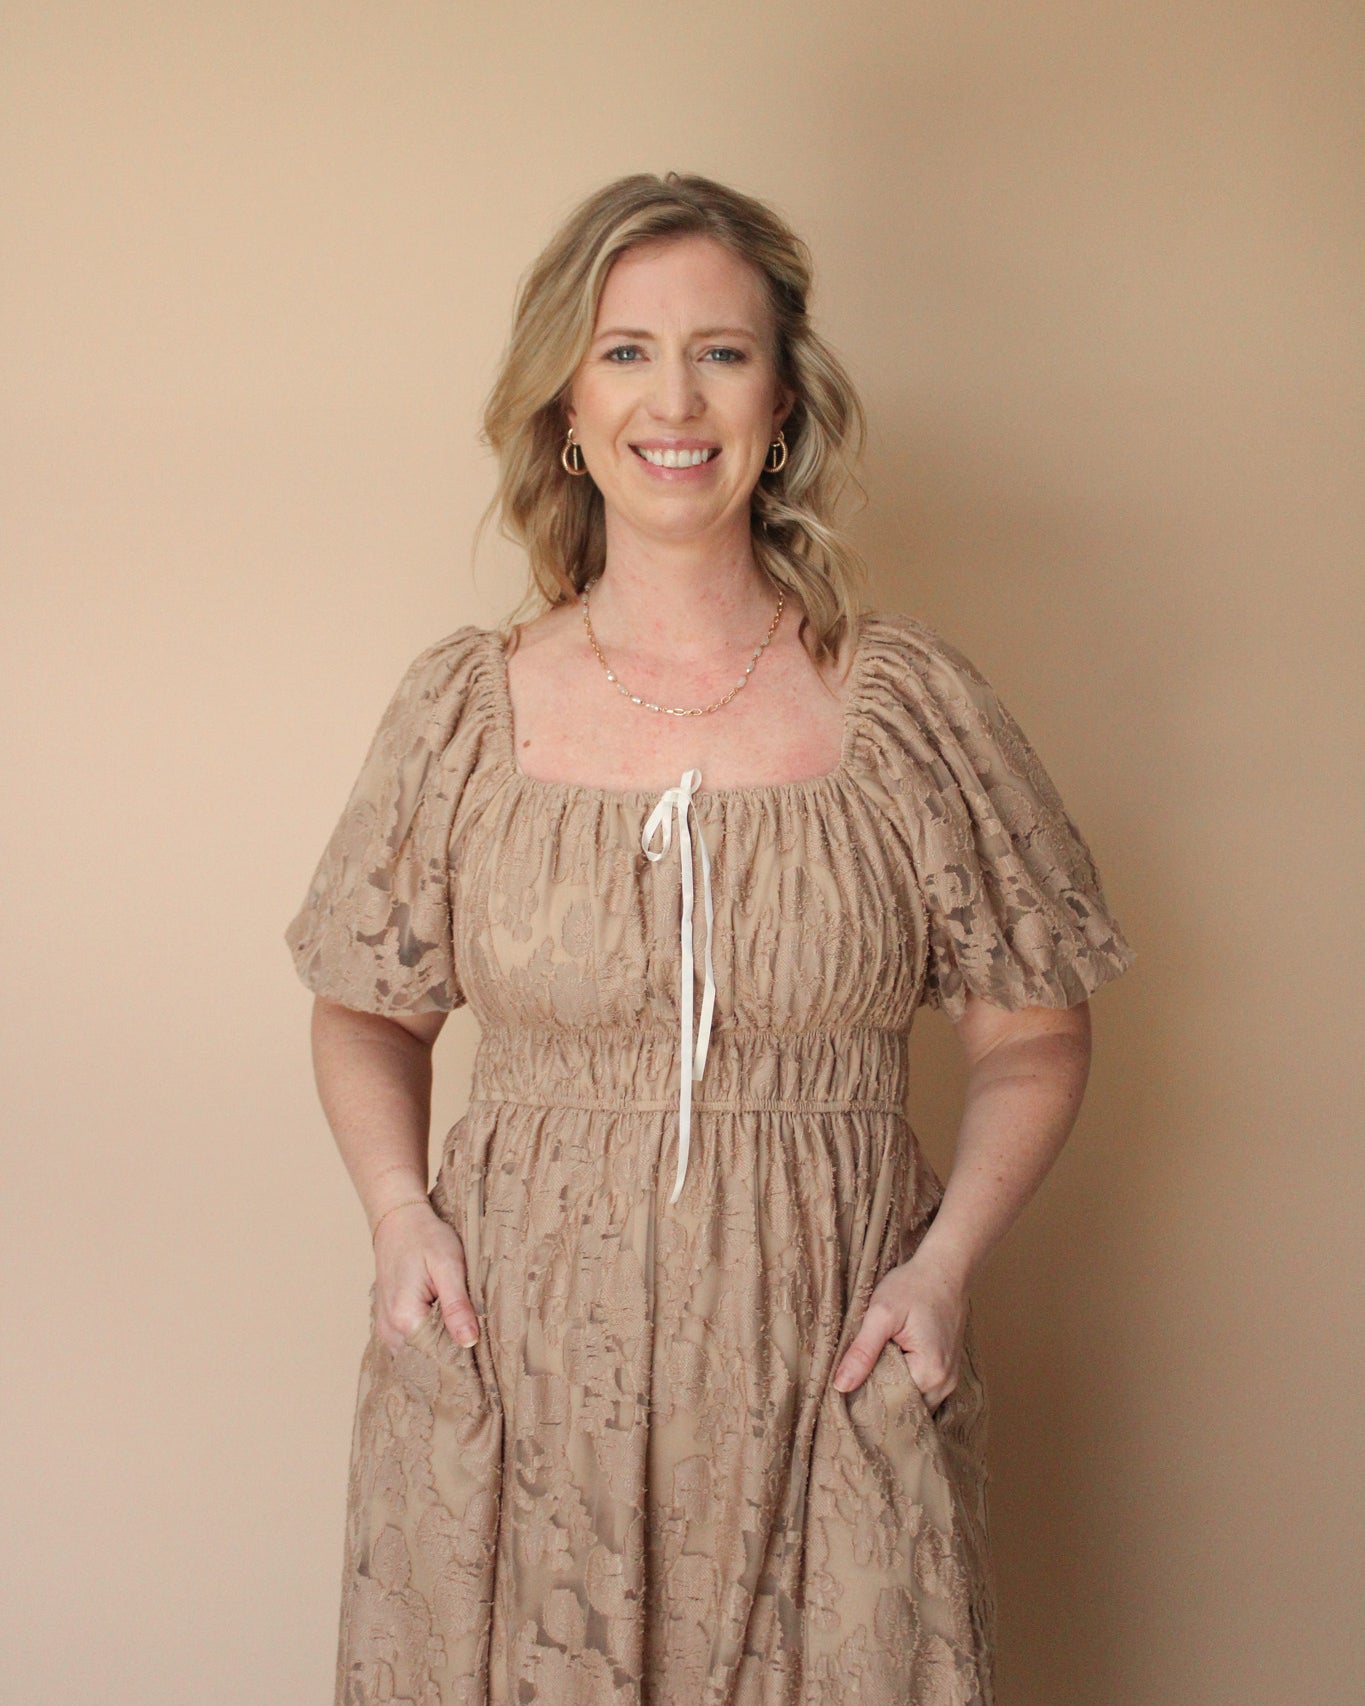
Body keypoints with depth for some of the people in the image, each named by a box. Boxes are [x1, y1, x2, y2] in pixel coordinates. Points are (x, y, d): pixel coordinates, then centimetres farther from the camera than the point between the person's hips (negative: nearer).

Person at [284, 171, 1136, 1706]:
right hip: (512, 1369, 1)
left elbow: (1034, 1033, 4)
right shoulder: (463, 709, 1)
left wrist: (946, 1260, -9)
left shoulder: (911, 707, -2)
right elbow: (367, 1010, 12)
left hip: (824, 1378, 0)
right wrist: (398, 1211, -4)